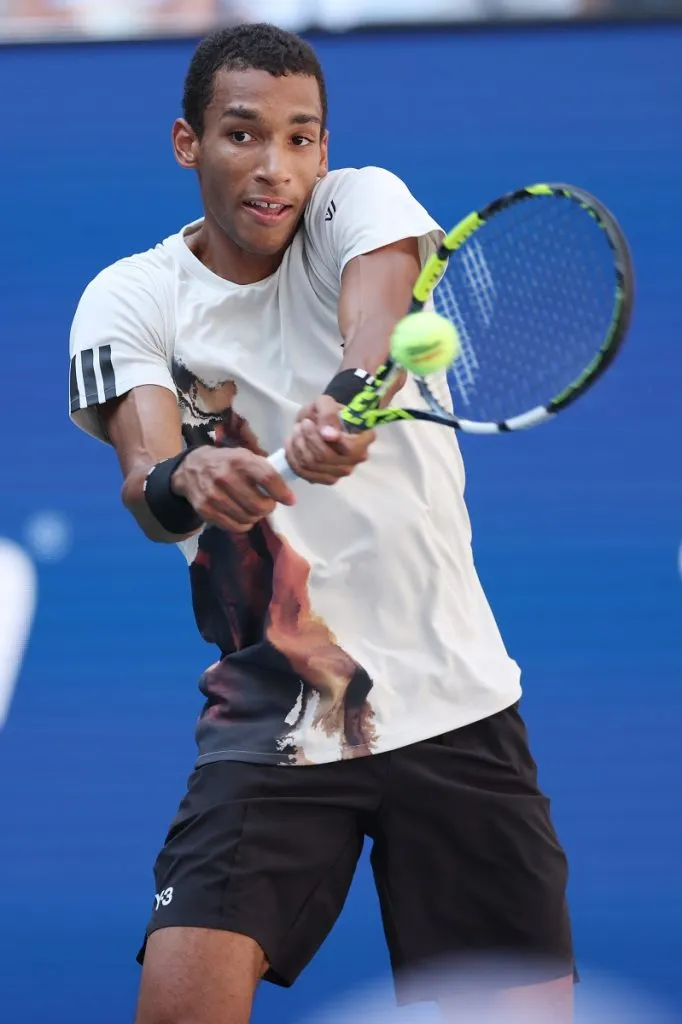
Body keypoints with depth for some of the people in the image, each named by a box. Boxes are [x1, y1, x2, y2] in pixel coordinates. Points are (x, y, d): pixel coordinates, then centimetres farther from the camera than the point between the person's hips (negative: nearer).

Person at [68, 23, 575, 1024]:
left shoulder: (362, 203, -1)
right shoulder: (131, 299, -1)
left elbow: (379, 322, -24)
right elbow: (145, 474, -17)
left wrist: (345, 400, -48)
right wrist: (182, 480, -42)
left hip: (455, 703, 1)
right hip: (268, 719, 0)